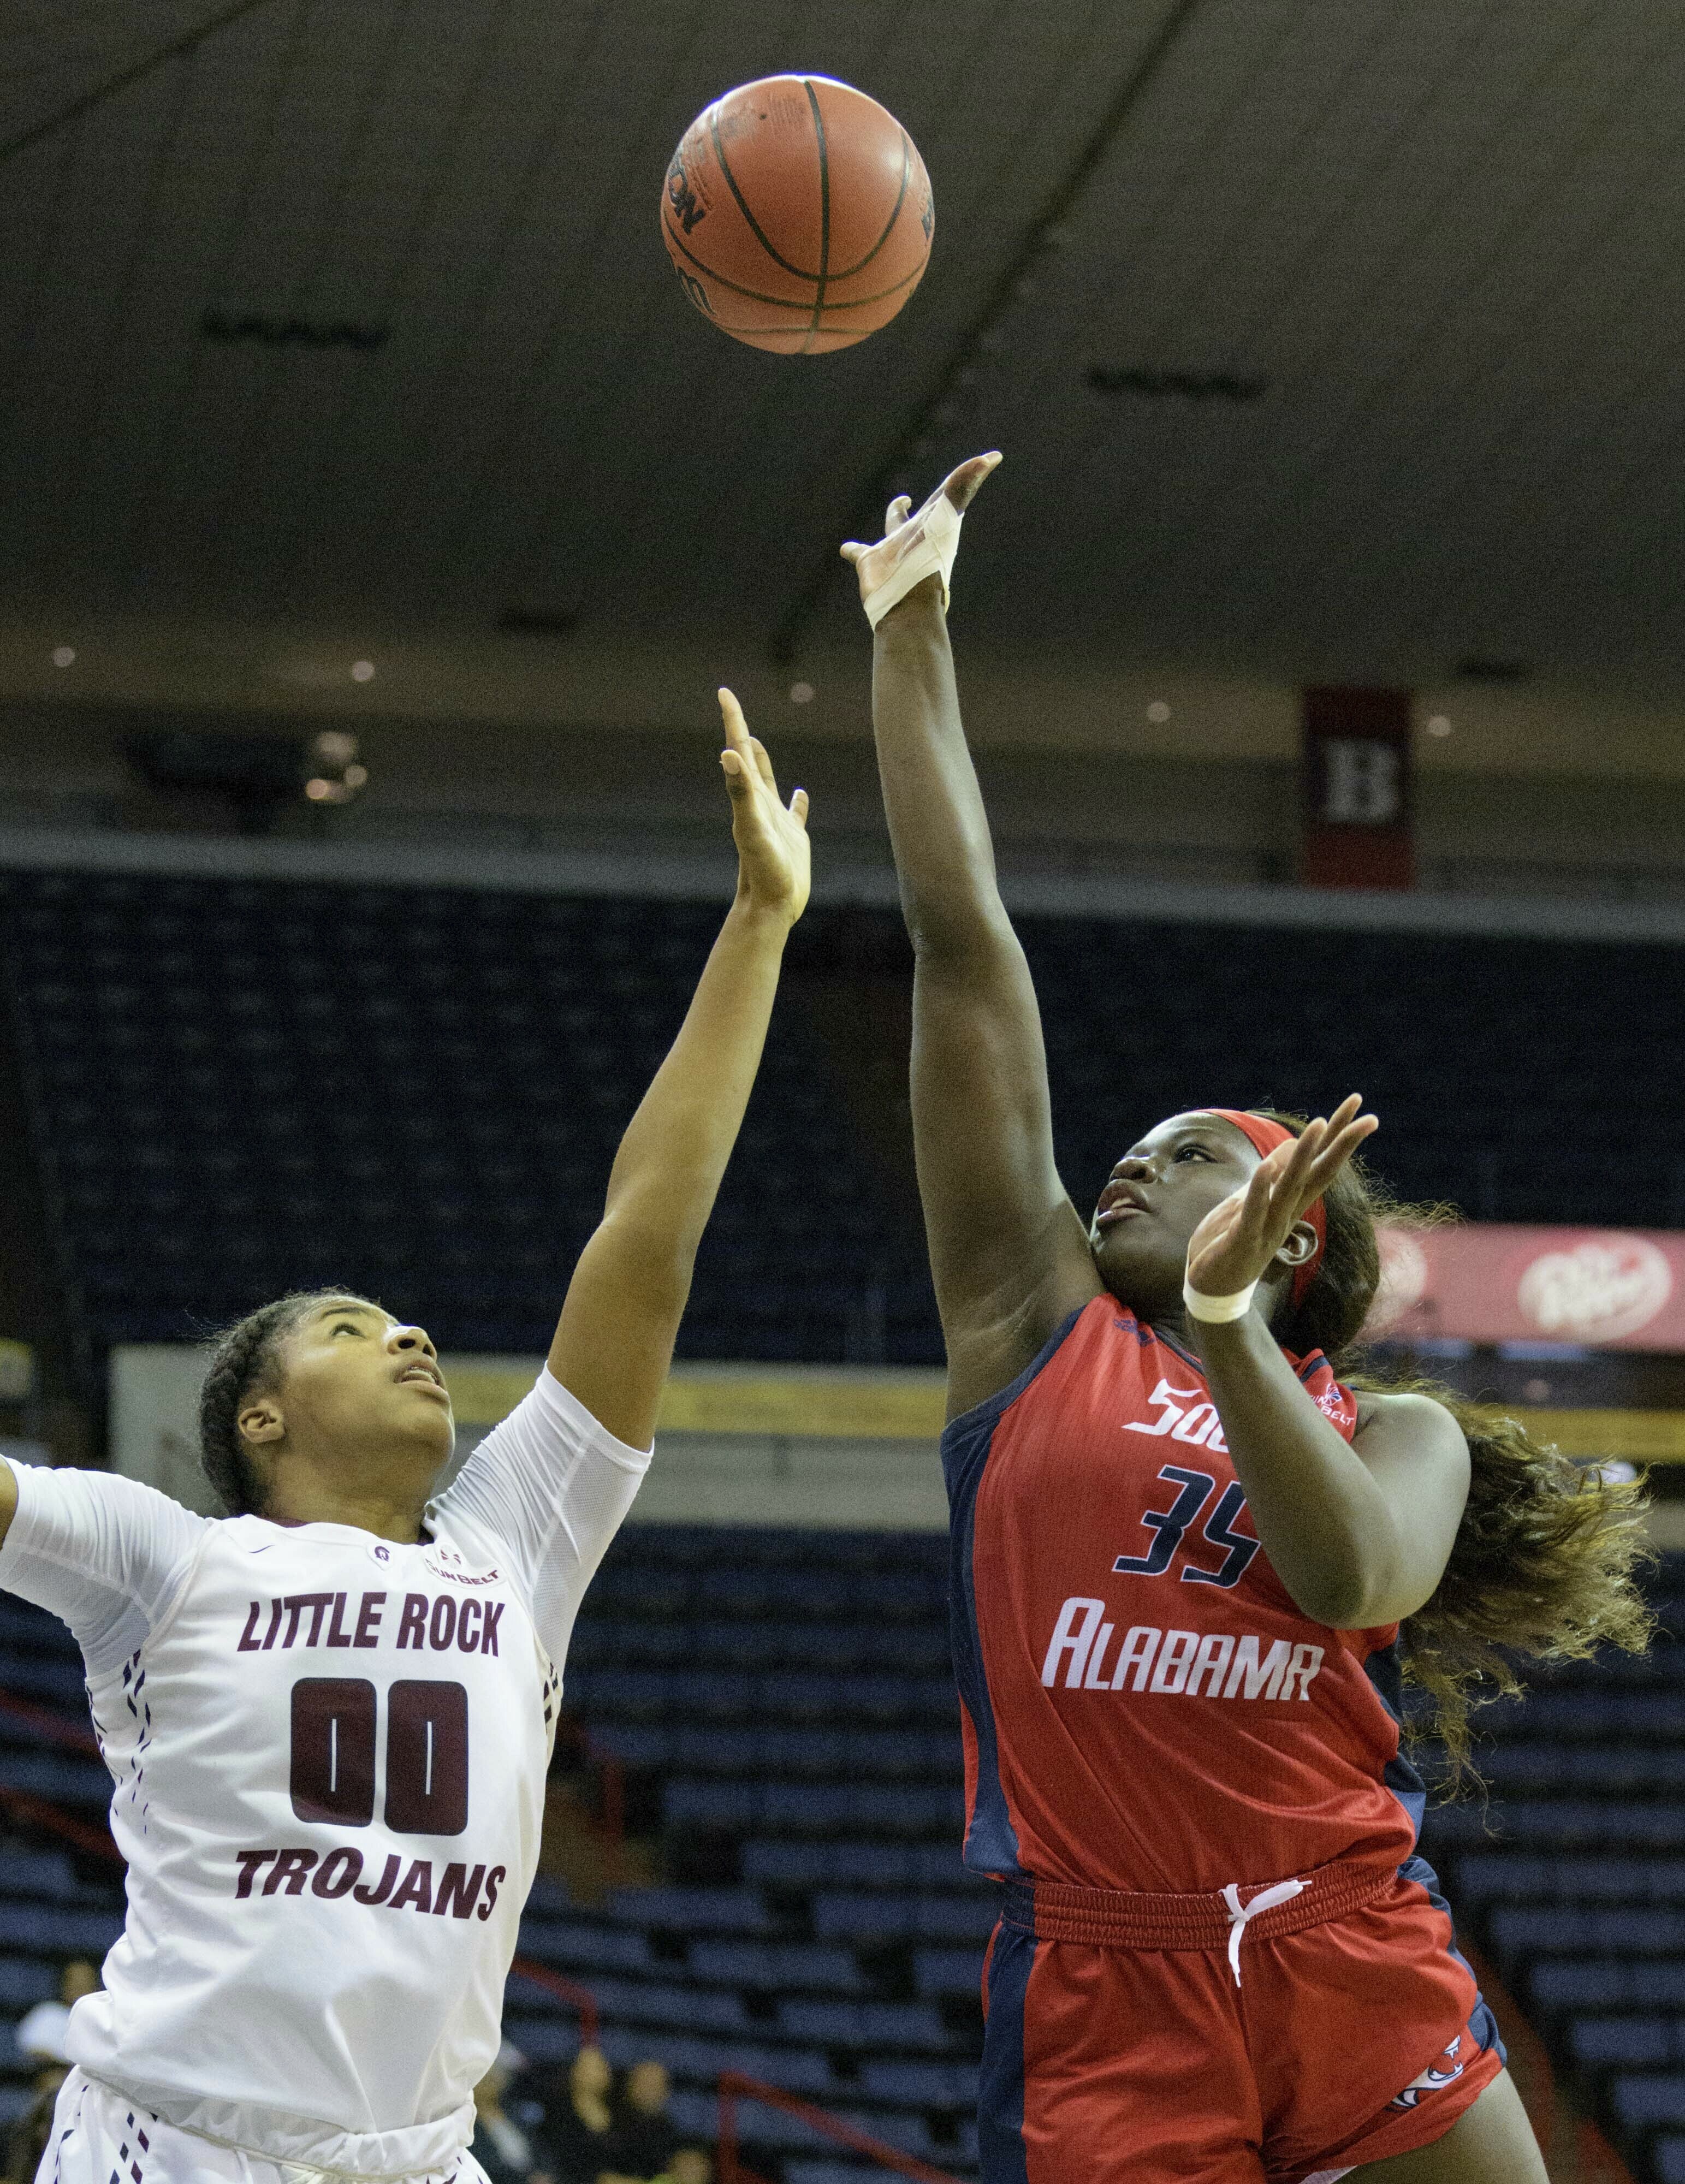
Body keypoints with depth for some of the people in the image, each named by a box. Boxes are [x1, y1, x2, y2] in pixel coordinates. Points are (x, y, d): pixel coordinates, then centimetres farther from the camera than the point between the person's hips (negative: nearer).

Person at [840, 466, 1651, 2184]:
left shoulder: (1397, 1432, 13)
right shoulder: (1041, 1324, 12)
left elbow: (1352, 1575, -13)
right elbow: (961, 941, 9)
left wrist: (1221, 1313, -15)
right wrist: (909, 631, 7)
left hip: (1356, 1968, 0)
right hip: (1105, 1994, 0)